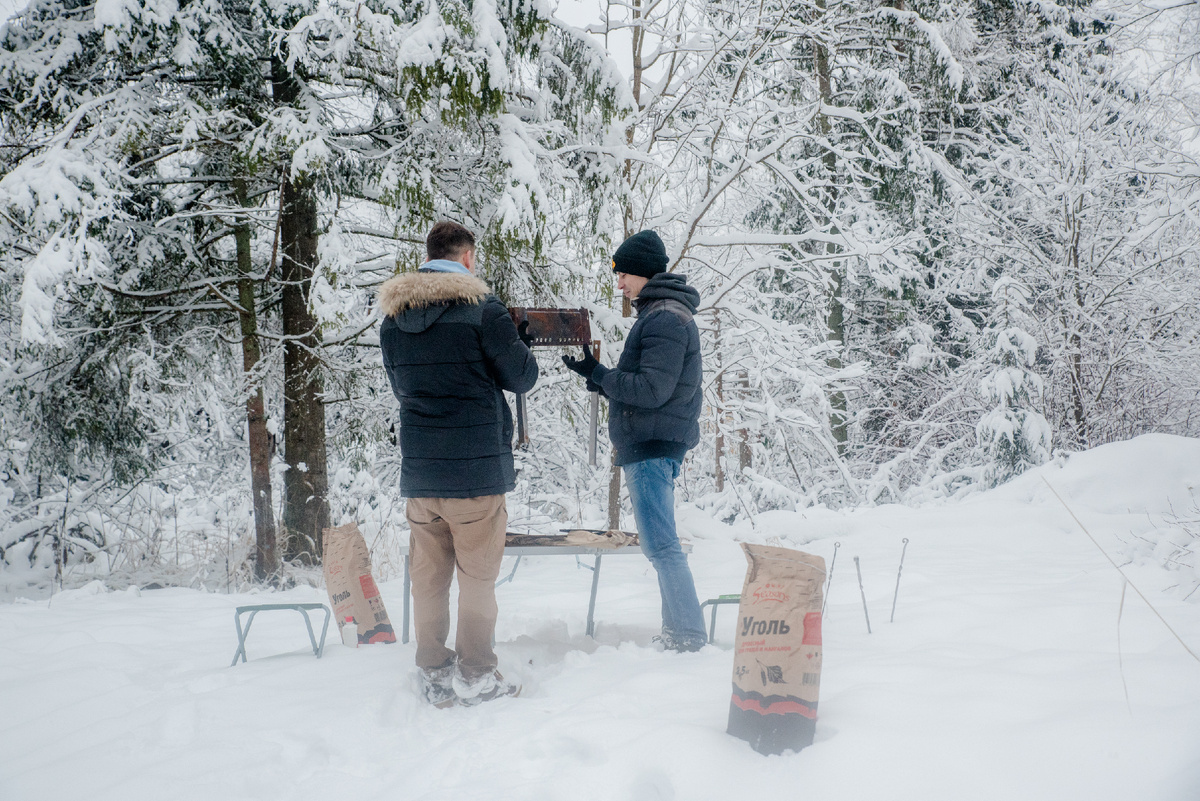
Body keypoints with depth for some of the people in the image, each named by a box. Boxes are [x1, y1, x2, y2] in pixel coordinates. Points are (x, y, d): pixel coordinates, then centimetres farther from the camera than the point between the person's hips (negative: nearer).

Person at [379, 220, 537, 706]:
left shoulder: (392, 317, 9)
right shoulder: (480, 307, -9)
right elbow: (522, 376, -2)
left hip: (418, 468, 5)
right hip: (475, 466, -5)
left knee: (429, 574, 11)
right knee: (477, 576, 4)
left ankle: (434, 675, 18)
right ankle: (475, 676, 9)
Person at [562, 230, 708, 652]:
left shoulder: (665, 319, -14)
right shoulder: (660, 314, 19)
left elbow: (652, 391, -20)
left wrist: (597, 374, -14)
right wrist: (601, 380, 7)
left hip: (653, 448, -11)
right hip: (648, 447, 11)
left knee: (661, 546, -10)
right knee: (659, 545, 13)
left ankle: (689, 638, -7)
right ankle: (679, 633, 19)